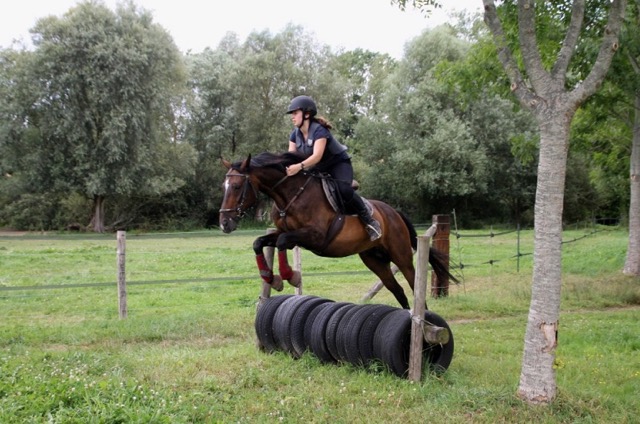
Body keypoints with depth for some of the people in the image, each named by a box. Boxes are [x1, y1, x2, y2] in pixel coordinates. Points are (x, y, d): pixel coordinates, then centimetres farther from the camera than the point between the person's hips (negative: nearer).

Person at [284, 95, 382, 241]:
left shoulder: (319, 130, -26)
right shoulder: (295, 135, -2)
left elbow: (317, 156, -39)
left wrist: (300, 166, -55)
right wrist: (286, 168, -32)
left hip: (339, 164, -8)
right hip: (320, 169, 8)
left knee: (343, 189, -34)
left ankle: (369, 220, -22)